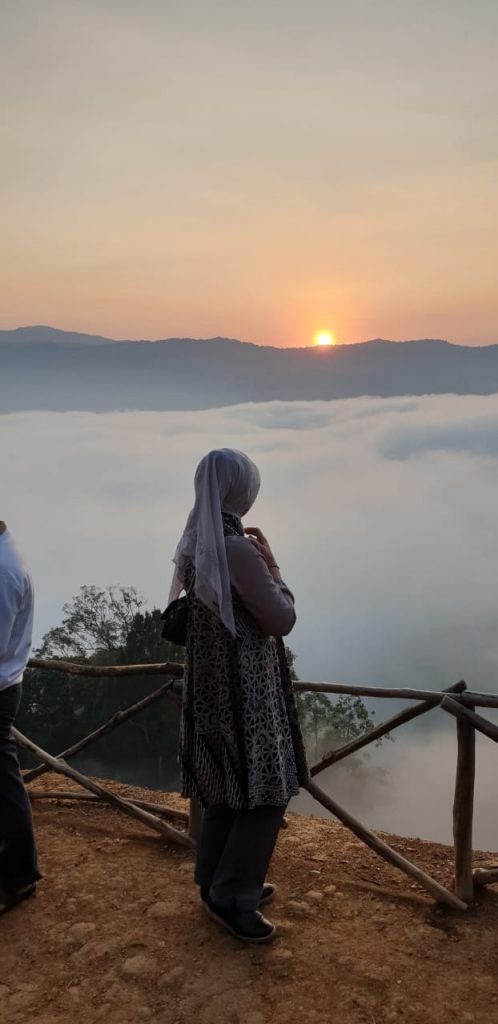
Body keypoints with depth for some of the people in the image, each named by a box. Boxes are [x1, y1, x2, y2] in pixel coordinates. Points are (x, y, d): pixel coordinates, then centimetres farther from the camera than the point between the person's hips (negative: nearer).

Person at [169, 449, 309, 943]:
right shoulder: (238, 550, -25)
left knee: (227, 785, 20)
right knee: (264, 790, 5)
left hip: (211, 678, 9)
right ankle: (231, 897, 16)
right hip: (244, 684, -9)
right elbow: (283, 620, -17)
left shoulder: (195, 543, 3)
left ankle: (217, 881, 34)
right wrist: (271, 564, -6)